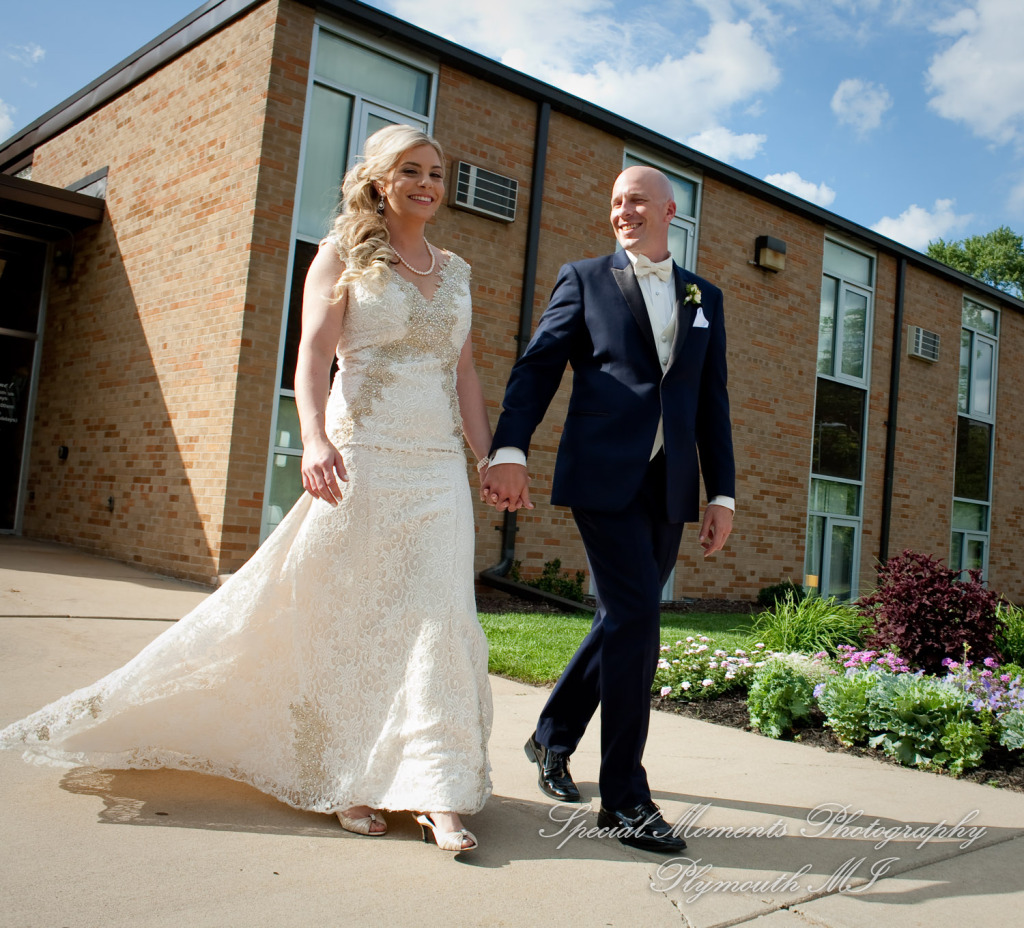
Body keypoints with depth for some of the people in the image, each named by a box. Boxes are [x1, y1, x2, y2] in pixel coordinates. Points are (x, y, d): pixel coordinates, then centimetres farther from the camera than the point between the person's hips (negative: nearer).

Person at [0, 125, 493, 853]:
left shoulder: (454, 271, 17)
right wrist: (314, 437, -26)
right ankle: (347, 780, 17)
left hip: (440, 466, 4)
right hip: (361, 458, -4)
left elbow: (465, 374, 15)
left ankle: (438, 794, 0)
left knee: (438, 615, -4)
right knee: (346, 617, 2)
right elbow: (313, 353, -9)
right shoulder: (343, 254, 4)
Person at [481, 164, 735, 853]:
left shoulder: (706, 298, 19)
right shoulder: (584, 280, 9)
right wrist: (509, 449, -16)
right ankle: (625, 799, -1)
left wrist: (723, 492, 10)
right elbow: (538, 366, -1)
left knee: (628, 623, 10)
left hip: (669, 486, 5)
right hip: (604, 478, -5)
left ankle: (553, 738, 32)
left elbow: (712, 402, 16)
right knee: (636, 620, -12)